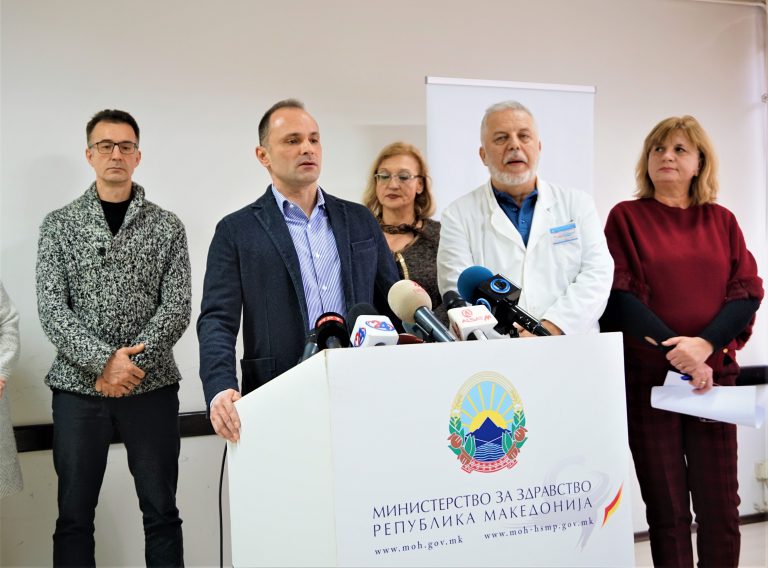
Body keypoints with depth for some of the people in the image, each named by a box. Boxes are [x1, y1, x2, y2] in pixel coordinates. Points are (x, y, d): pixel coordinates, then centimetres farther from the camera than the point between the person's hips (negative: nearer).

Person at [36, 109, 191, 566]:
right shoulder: (59, 225, 5)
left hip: (152, 387, 0)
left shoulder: (167, 226, 4)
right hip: (78, 387, 0)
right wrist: (103, 361, -18)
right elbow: (51, 308, -5)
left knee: (162, 513, 7)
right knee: (75, 515, 9)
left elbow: (177, 308, -4)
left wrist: (129, 365, -15)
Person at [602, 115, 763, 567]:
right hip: (647, 375, -2)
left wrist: (704, 346, -14)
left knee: (720, 505, 5)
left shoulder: (722, 221, 11)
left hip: (713, 374, 2)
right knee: (666, 507, 5)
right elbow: (620, 295, -5)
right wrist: (675, 350, -15)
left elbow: (747, 292, 3)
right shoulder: (626, 217, 4)